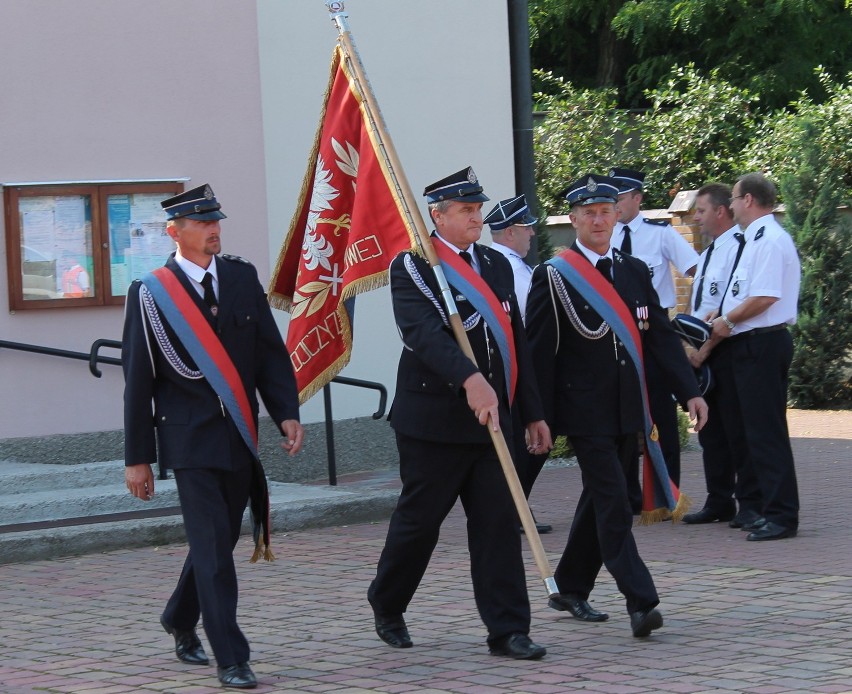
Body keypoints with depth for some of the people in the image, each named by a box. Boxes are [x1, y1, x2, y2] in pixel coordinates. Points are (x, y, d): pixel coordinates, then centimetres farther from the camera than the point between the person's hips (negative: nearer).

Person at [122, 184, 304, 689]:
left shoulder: (242, 277, 7)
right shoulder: (151, 294, -5)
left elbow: (271, 352, 8)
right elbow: (138, 380, -2)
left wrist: (287, 413, -5)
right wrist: (138, 457, -2)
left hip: (240, 436, 5)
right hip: (191, 439, -5)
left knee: (219, 540, 15)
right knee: (213, 546, -10)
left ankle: (181, 620, 39)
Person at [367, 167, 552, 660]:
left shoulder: (497, 266, 13)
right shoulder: (413, 268, -8)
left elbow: (517, 343, 16)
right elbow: (425, 333, -25)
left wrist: (533, 413, 14)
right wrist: (470, 379, -40)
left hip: (491, 419, 6)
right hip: (433, 420, -5)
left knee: (499, 522, 0)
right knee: (419, 521, 5)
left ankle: (508, 630, 2)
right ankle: (387, 606, 28)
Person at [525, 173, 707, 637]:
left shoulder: (635, 272, 11)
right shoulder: (553, 277, -5)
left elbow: (661, 336, 10)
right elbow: (539, 352, -6)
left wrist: (690, 392, 0)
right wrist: (540, 418, -10)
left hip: (628, 411, 6)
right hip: (586, 413, -6)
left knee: (600, 500, 14)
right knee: (613, 504, -12)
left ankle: (570, 588, 27)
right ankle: (640, 602, -16)